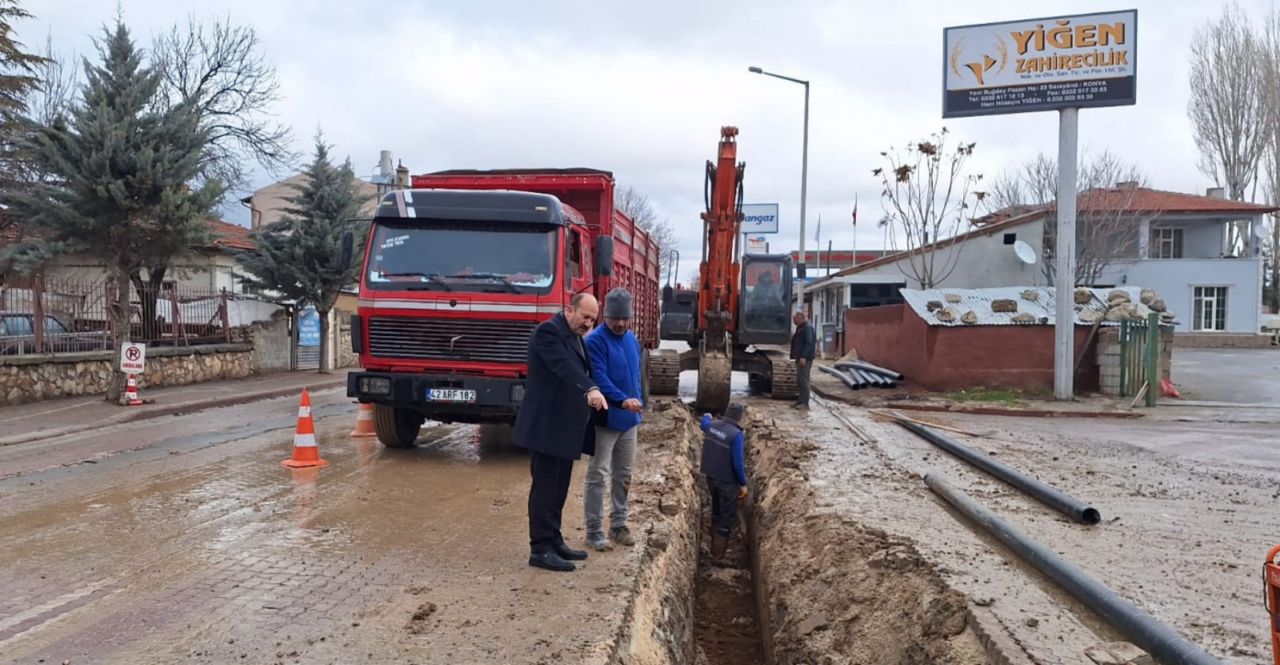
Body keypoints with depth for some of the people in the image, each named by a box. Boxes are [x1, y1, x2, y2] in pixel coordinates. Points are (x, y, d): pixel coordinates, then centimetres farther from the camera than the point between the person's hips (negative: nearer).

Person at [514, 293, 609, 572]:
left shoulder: (575, 336, 17)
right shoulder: (549, 330, -14)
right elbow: (565, 366, -31)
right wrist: (590, 390, -43)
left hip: (565, 427, 9)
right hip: (547, 426, -9)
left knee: (558, 489, 14)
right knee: (545, 489, -3)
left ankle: (554, 542, 22)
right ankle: (540, 549, 3)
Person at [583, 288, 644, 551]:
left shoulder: (631, 339, 10)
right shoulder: (595, 340, -14)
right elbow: (599, 378, -24)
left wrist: (639, 401, 12)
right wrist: (623, 400, -36)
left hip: (628, 419, 7)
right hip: (605, 418, -7)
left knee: (623, 474, 14)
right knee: (598, 475, -3)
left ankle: (618, 525, 25)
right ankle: (594, 531, 5)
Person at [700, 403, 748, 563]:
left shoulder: (712, 426, -3)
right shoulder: (737, 435, -25)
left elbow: (704, 424, 24)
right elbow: (738, 463, -25)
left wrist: (706, 416, 47)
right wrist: (743, 484, -11)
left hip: (711, 477, 8)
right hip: (728, 481, -7)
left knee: (716, 510, 25)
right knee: (727, 516, 6)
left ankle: (715, 546, 39)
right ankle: (718, 554, 12)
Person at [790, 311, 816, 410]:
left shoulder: (807, 328, -13)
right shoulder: (800, 328, 19)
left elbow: (808, 343, -22)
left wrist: (803, 357, -26)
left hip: (805, 359, -11)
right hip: (800, 358, 11)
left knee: (803, 380, -9)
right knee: (799, 381, 12)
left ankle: (805, 402, -7)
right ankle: (800, 401, 18)